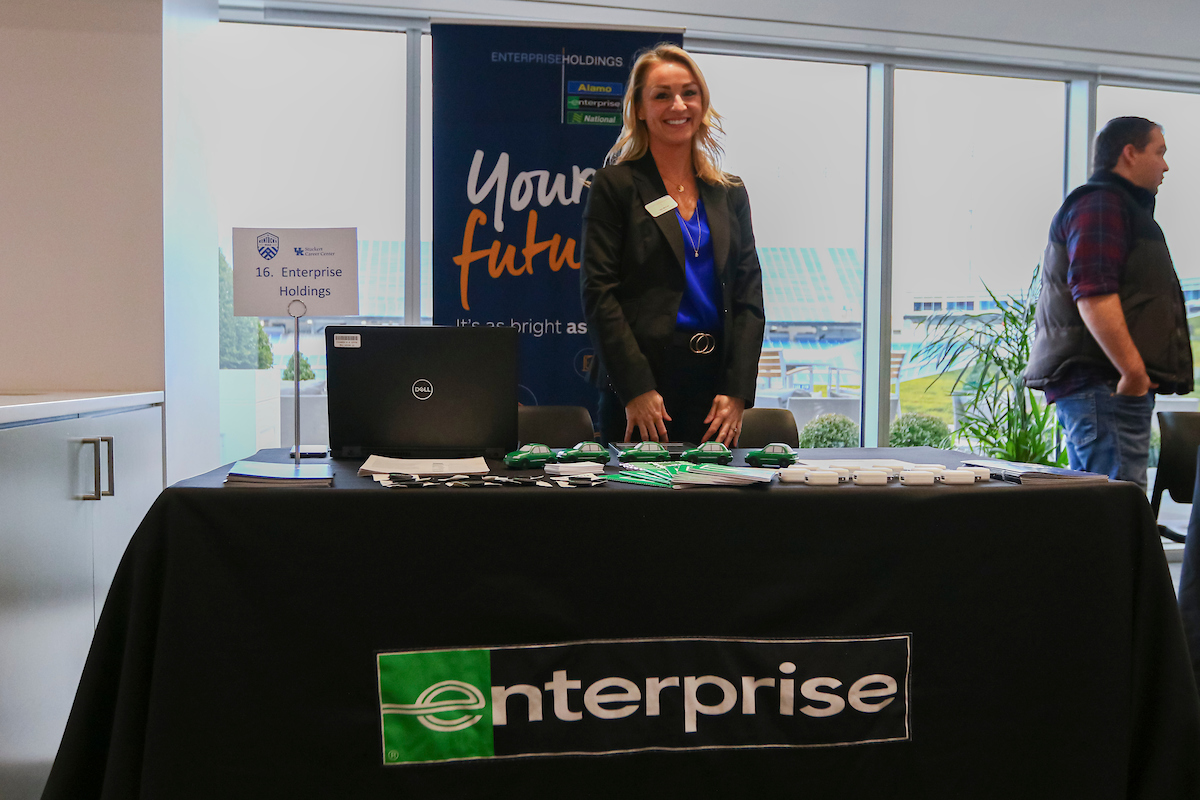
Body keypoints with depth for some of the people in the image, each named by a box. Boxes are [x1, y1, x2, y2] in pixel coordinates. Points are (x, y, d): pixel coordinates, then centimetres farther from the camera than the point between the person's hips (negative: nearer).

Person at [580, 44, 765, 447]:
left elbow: (749, 296, 10)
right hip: (637, 388, -4)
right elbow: (599, 292, -7)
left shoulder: (730, 193, 14)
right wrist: (636, 389, -15)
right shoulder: (615, 185, 1)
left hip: (714, 381, 4)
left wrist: (737, 392, -2)